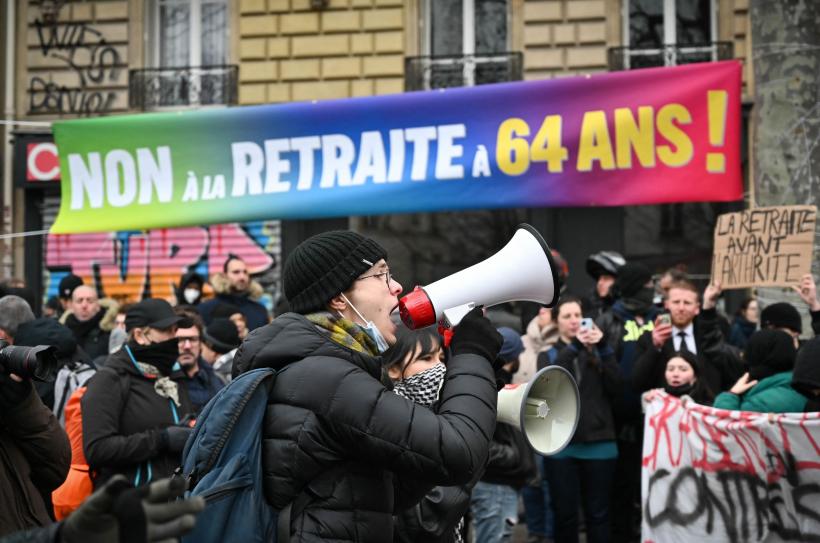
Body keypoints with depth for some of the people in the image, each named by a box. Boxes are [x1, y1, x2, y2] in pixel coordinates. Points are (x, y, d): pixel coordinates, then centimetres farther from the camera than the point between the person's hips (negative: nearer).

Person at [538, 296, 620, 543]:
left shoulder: (598, 353, 10)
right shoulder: (548, 355, 11)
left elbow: (615, 389, -3)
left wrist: (604, 348, -13)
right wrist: (573, 347, -20)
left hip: (599, 443, 0)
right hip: (561, 445, 0)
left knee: (597, 514, 3)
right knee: (565, 514, 3)